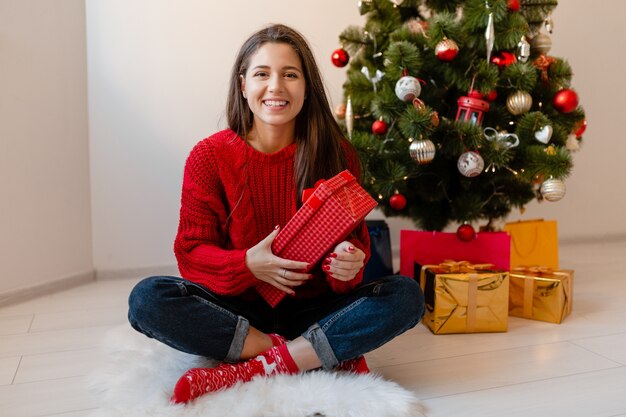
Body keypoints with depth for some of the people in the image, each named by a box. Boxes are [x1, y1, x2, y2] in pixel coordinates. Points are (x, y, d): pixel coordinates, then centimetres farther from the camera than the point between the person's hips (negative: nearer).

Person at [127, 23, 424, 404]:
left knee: (406, 296, -22)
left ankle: (244, 372, -24)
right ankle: (328, 355, -21)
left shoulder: (336, 155, -6)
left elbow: (354, 240, -3)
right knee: (147, 299, -26)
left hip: (314, 311, 1)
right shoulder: (209, 157, -7)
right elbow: (191, 251, -5)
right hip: (238, 309, 0)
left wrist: (346, 265, -27)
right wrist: (248, 265, -25)